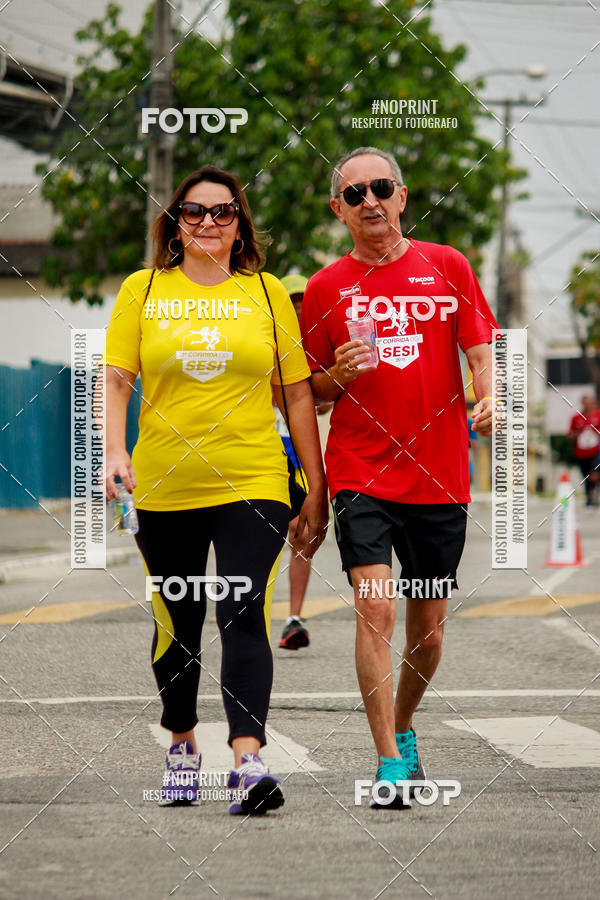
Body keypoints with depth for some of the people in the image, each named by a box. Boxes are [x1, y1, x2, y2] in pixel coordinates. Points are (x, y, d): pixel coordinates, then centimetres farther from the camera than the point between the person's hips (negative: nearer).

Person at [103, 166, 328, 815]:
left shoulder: (266, 293, 6)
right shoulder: (142, 290, 6)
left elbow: (297, 393, 7)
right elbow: (116, 378, 3)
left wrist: (317, 489, 5)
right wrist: (115, 450, -15)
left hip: (252, 484, -1)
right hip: (164, 488, 1)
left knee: (243, 615, -15)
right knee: (177, 624, 11)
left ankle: (248, 762, -23)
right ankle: (182, 745, 32)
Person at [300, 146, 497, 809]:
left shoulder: (447, 267, 6)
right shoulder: (326, 288, 5)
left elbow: (480, 349, 5)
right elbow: (310, 396, 11)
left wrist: (488, 400, -16)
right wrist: (339, 375, -11)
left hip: (438, 473, 2)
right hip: (359, 473, -1)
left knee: (428, 624, 9)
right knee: (375, 609, -17)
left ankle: (404, 730, 34)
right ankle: (389, 762, -13)